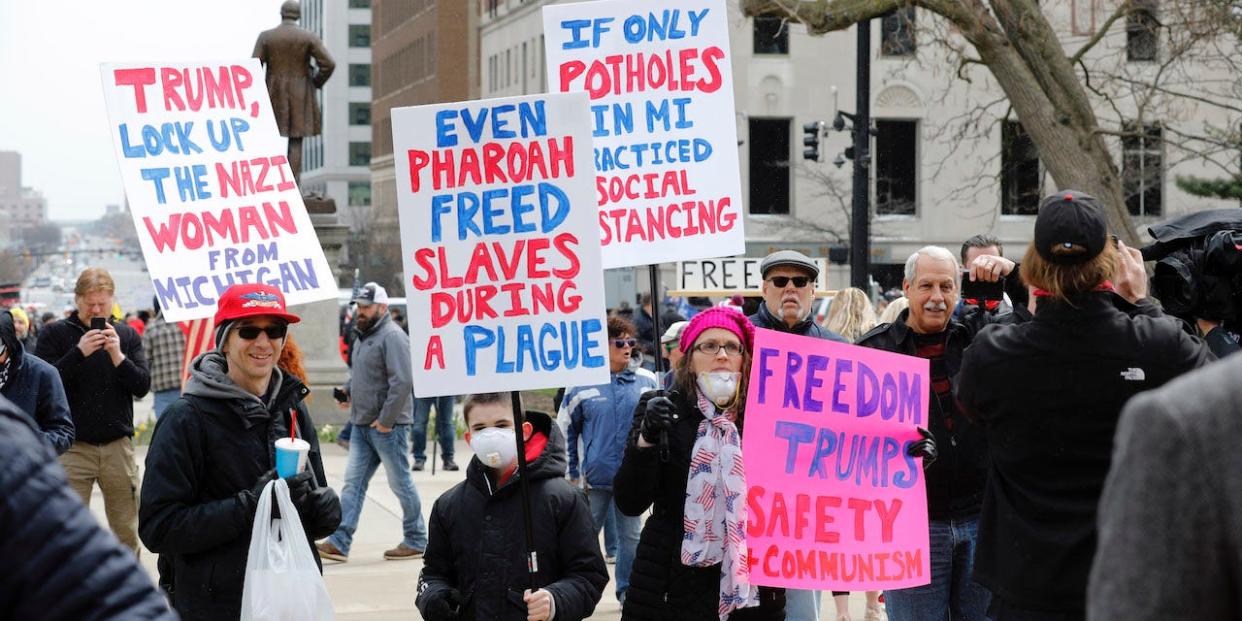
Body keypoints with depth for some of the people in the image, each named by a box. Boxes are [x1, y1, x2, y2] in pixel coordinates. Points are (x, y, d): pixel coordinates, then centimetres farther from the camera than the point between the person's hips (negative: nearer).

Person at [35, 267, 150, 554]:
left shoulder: (127, 335, 8)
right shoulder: (54, 334, 2)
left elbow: (142, 387, 1)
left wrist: (117, 356, -15)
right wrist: (78, 353, -18)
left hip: (118, 444, 2)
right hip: (72, 446, -2)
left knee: (127, 529, 7)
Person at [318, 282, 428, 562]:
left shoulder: (392, 336, -14)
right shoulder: (363, 336, 15)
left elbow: (402, 382, -22)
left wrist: (386, 420, -21)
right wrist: (348, 389, 10)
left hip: (387, 426, -9)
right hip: (361, 424, 9)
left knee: (401, 483, 2)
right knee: (353, 482, 4)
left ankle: (416, 541, 13)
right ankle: (339, 542, 3)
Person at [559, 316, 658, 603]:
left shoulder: (648, 381, 0)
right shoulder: (582, 384, -4)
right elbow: (565, 431, 4)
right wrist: (572, 475, 3)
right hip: (595, 478, -1)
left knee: (631, 536, 10)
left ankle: (628, 591, 23)